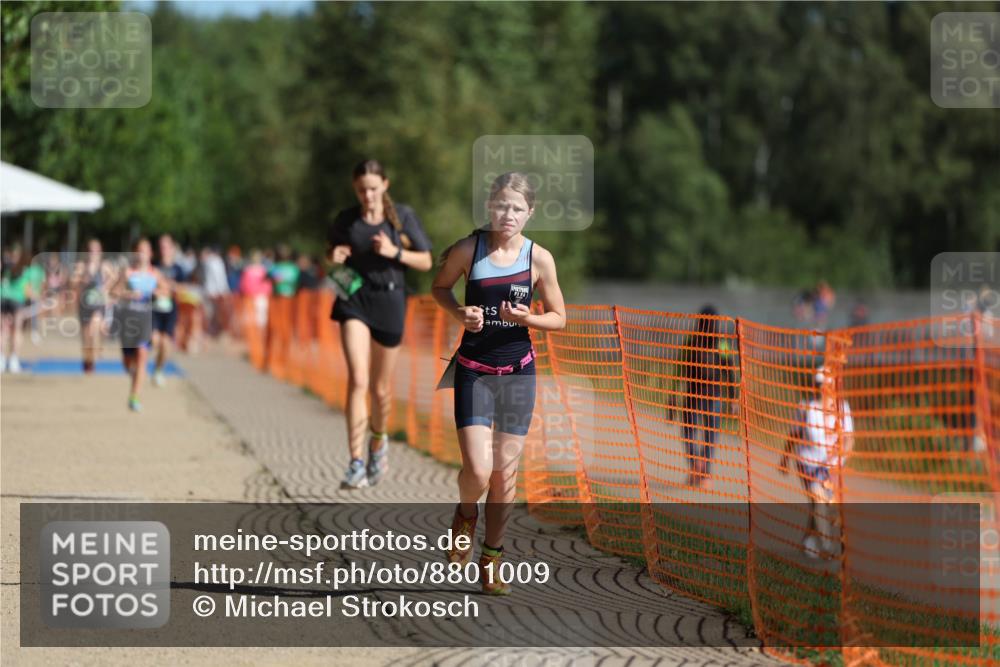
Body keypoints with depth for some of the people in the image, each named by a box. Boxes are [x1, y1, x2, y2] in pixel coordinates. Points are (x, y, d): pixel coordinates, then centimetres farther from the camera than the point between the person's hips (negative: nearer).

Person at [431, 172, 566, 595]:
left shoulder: (539, 258, -4)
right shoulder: (468, 250, -6)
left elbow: (558, 318, 5)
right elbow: (440, 287, 12)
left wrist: (527, 317, -15)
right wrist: (460, 313, -8)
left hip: (517, 370, 1)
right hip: (474, 370, -1)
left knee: (505, 472, 5)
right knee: (478, 471, -13)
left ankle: (490, 558, 21)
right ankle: (466, 514, 22)